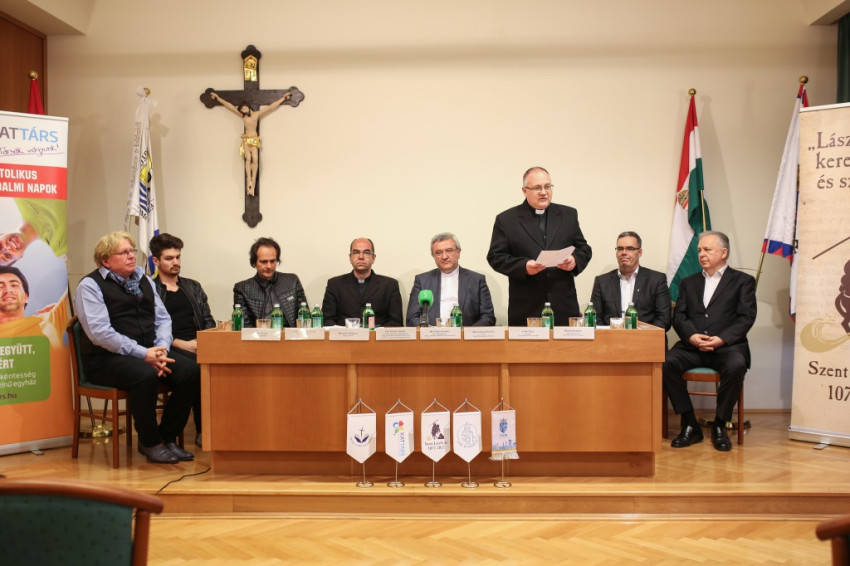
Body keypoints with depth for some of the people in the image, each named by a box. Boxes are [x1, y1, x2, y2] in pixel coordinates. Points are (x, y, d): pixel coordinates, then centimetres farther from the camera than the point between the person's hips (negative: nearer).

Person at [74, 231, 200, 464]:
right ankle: (150, 444, -13)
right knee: (146, 376, -35)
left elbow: (163, 319, 14)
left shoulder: (145, 281, 17)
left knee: (191, 371, -18)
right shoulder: (90, 285, -4)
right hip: (107, 358, -6)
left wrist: (162, 348, -8)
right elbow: (99, 332, -15)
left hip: (150, 352, 6)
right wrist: (143, 354, -20)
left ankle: (167, 437, -3)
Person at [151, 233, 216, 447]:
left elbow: (208, 321, 19)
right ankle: (202, 430, -21)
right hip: (170, 350, -4)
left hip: (200, 346, 4)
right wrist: (182, 344, -14)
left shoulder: (193, 287, 24)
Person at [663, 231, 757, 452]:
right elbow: (679, 316, 11)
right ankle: (690, 425, -14)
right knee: (666, 363, -27)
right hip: (692, 347, 3)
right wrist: (691, 336, -12)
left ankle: (720, 425, -13)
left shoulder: (743, 281, 13)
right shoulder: (688, 282, 23)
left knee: (736, 366, -36)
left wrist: (722, 339, -16)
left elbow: (746, 318, 0)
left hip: (727, 346, -3)